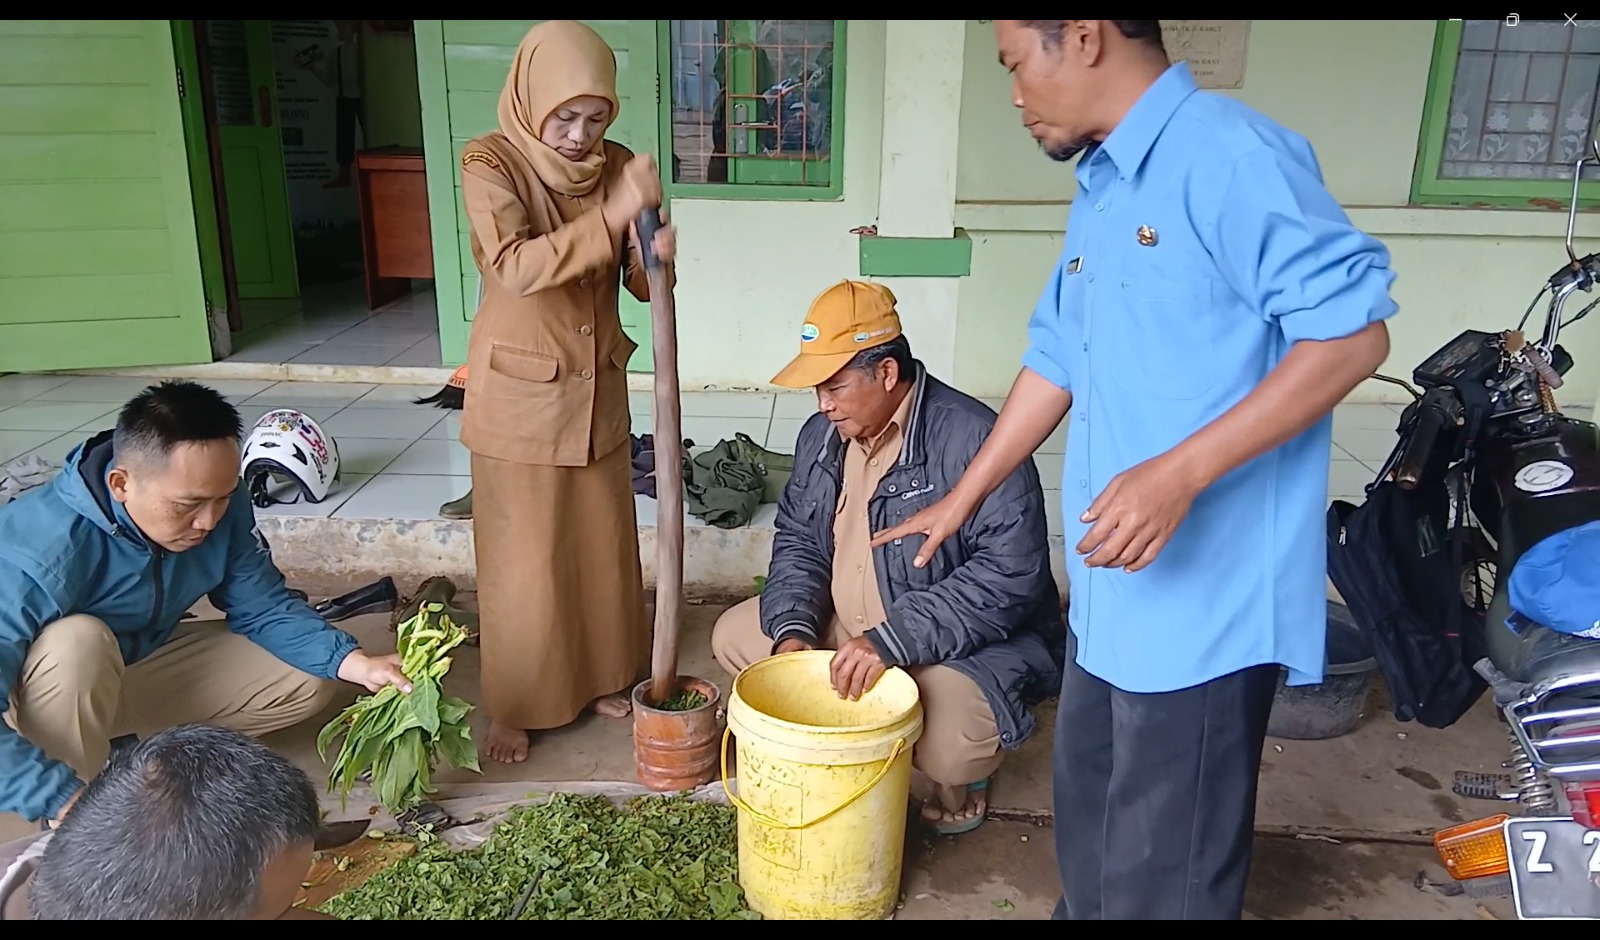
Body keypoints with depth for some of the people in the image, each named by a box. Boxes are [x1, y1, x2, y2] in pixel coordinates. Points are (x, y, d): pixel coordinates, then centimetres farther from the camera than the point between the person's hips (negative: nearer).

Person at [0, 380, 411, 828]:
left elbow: (264, 607, -10)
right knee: (77, 641, -38)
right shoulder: (37, 552, -36)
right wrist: (66, 801, -45)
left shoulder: (220, 506, -21)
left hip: (145, 665, 5)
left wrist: (355, 663, -25)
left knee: (307, 683, -7)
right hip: (43, 696, -5)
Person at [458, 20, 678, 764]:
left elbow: (638, 284, 0)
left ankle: (602, 677, 34)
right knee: (521, 558, 4)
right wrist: (611, 217, -34)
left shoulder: (616, 167, 1)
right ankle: (514, 706, 21)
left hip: (597, 389, 5)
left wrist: (658, 256, -23)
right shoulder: (490, 164, -12)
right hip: (518, 392, -4)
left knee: (604, 542, 14)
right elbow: (514, 267, -28)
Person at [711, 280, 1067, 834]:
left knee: (947, 746, -34)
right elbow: (798, 540, 9)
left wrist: (892, 641, -33)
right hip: (844, 632, 8)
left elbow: (1011, 571, -30)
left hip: (961, 646, -7)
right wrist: (793, 629, -10)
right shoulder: (822, 435, 1)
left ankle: (958, 776, 6)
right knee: (733, 636, 3)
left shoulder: (970, 437, -24)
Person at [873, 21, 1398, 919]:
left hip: (1206, 596, -9)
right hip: (1115, 586, 9)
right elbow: (1057, 359, 17)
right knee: (1091, 807, 26)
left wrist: (1181, 472, -28)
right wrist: (961, 501, 20)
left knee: (1164, 870, 8)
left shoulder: (1232, 155, -17)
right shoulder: (1101, 189, 12)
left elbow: (1354, 331, -22)